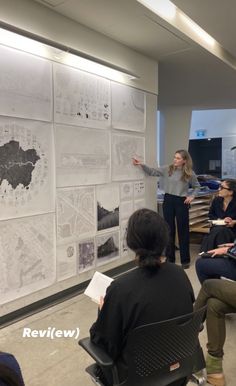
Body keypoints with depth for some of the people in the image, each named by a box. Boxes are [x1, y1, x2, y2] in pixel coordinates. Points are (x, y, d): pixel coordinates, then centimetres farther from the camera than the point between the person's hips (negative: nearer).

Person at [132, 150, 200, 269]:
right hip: (168, 200, 2)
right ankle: (170, 258, 24)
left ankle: (185, 260, 17)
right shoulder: (167, 169, 1)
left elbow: (197, 186, 11)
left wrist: (191, 196, -4)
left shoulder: (190, 173, -3)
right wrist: (141, 164, -8)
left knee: (183, 230, 4)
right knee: (169, 230, 10)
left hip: (181, 202, -2)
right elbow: (152, 171, 4)